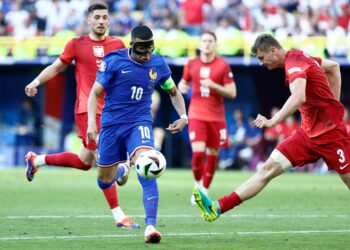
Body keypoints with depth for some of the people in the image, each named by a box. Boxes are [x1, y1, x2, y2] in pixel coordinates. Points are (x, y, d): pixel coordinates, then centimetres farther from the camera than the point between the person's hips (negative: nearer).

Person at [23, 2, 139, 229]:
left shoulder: (117, 45, 10)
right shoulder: (77, 45, 2)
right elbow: (57, 67, 12)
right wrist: (36, 82, 0)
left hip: (110, 111, 5)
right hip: (87, 110, -5)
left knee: (84, 162, 11)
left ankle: (36, 160, 35)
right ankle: (119, 216, -14)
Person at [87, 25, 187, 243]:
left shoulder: (158, 64, 0)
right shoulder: (114, 61, -9)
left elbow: (174, 92, 17)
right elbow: (95, 92, -5)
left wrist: (183, 116, 2)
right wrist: (91, 122, -17)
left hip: (140, 123, 0)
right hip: (111, 124, 0)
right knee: (104, 178, 10)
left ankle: (151, 226, -31)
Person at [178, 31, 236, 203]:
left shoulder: (223, 65, -3)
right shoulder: (191, 64, 4)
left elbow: (232, 93, -5)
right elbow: (183, 82, 21)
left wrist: (214, 86, -20)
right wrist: (181, 87, -3)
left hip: (216, 116, 0)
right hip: (196, 115, 0)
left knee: (212, 154, 4)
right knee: (198, 152, -16)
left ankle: (205, 189, 20)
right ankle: (198, 184, 9)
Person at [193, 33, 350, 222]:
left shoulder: (294, 63, -18)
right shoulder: (299, 57, 9)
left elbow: (299, 97, -37)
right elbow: (334, 66, 23)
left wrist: (273, 121, -41)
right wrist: (332, 104, 20)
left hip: (329, 132, -9)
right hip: (308, 133, 9)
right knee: (268, 169, -2)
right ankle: (218, 208, -11)